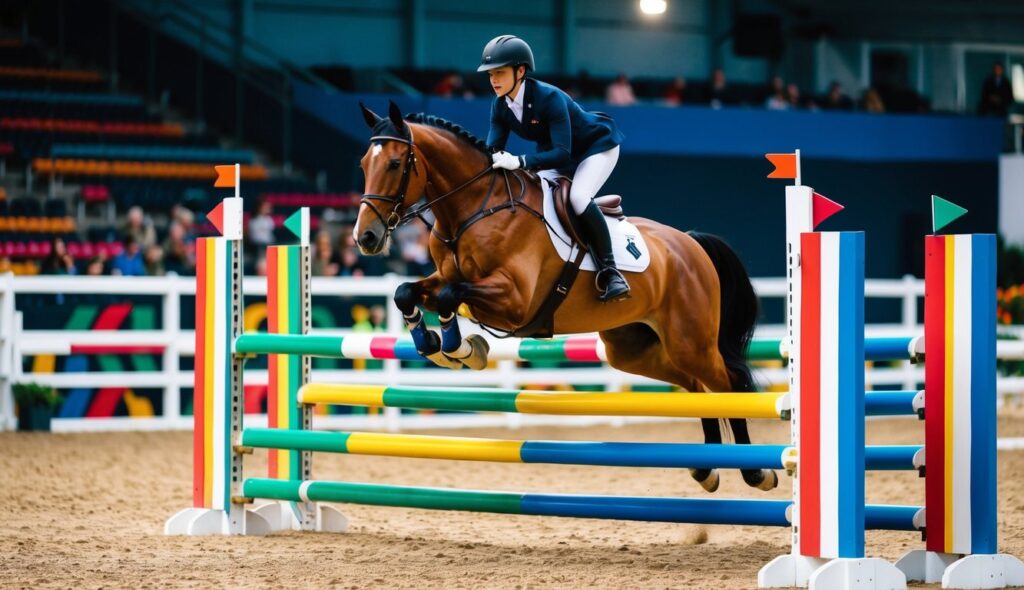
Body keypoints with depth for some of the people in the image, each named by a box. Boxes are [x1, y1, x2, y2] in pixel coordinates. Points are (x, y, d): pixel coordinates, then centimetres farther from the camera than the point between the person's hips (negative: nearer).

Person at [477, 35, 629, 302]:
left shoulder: (549, 98, -35)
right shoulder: (500, 106, -12)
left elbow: (562, 153, -42)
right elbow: (493, 147, -13)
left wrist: (520, 162, -54)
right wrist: (492, 160, -38)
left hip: (597, 145, -8)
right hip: (555, 153, 8)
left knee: (578, 197, -32)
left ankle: (609, 271, -26)